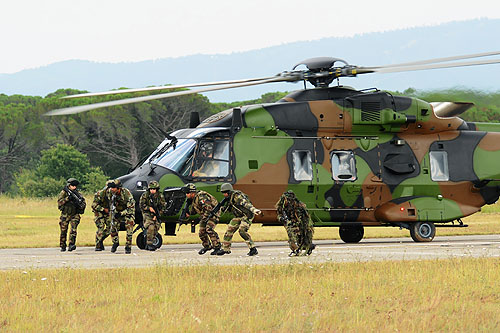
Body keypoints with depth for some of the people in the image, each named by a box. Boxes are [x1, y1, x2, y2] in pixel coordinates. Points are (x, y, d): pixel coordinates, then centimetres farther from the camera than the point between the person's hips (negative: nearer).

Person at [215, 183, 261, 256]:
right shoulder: (229, 199, 5)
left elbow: (246, 203, -38)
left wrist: (254, 210, -52)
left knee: (242, 231, -23)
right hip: (238, 216, 9)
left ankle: (253, 249, -19)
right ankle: (225, 249, 20)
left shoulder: (237, 196, -23)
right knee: (229, 230, 7)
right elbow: (225, 210, 19)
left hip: (247, 215, -9)